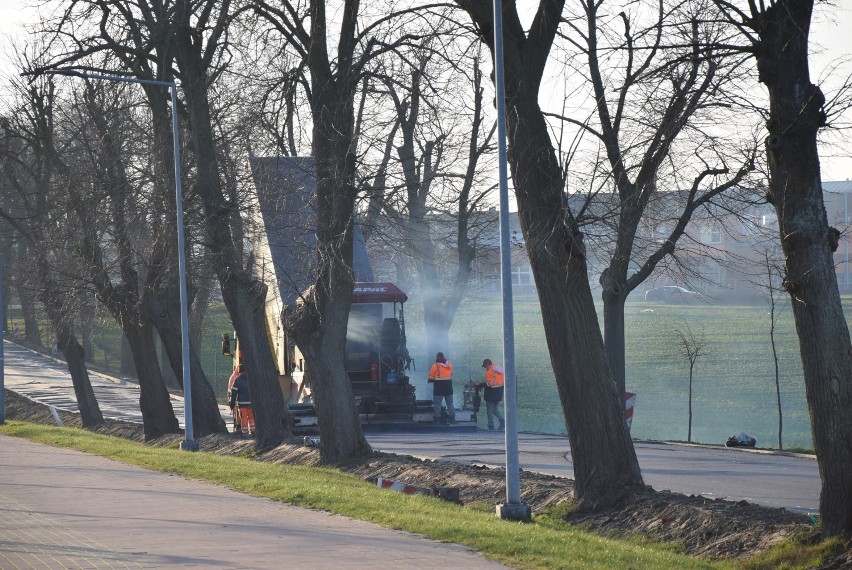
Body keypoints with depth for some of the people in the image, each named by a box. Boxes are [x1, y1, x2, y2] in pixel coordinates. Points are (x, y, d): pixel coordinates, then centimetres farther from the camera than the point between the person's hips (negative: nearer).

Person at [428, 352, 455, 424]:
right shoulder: (449, 365, 4)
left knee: (437, 404, 3)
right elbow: (451, 376, 10)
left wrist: (429, 380, 16)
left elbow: (431, 378, -6)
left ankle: (437, 420, 1)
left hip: (439, 388, -4)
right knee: (450, 403, 11)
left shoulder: (436, 366, -10)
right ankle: (452, 420, 8)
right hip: (448, 388, 4)